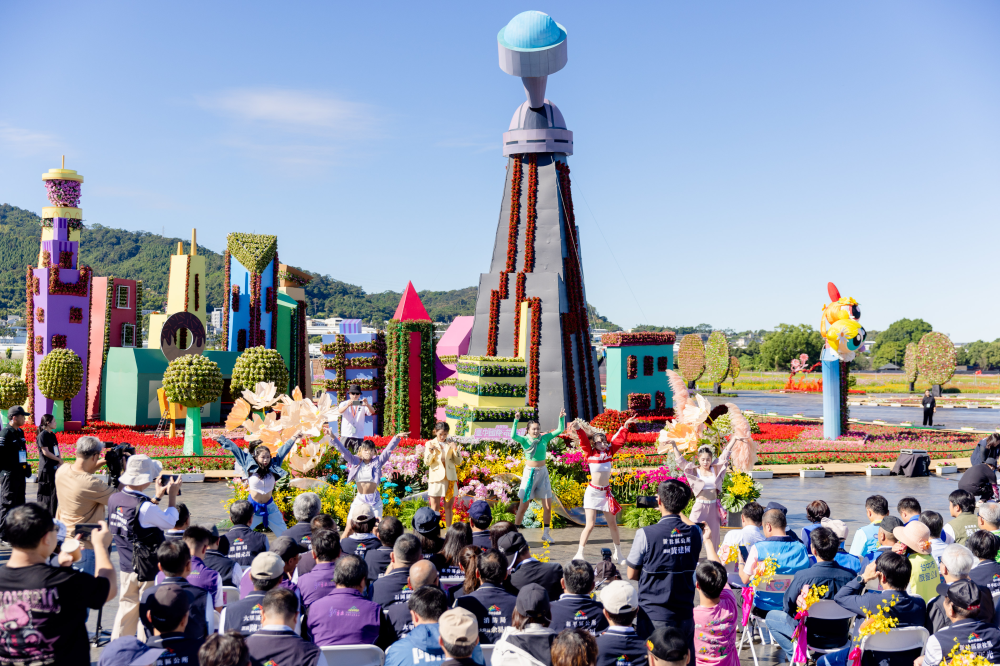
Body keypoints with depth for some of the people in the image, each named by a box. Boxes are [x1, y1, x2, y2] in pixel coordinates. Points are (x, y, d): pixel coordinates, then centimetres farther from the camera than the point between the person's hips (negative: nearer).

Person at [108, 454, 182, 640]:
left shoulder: (114, 499, -3)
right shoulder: (144, 507, -27)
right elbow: (169, 522, -12)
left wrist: (158, 496, 15)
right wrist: (172, 496, -2)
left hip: (126, 565, 7)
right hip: (148, 569, -7)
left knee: (126, 608, 19)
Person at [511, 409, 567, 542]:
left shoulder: (545, 438, 1)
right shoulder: (525, 440, -7)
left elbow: (560, 430, 2)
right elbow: (513, 436, -27)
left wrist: (561, 418, -13)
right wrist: (515, 421, -35)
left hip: (543, 473, 3)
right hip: (529, 473, -3)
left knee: (548, 507, 3)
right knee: (523, 507, 0)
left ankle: (545, 533, 17)